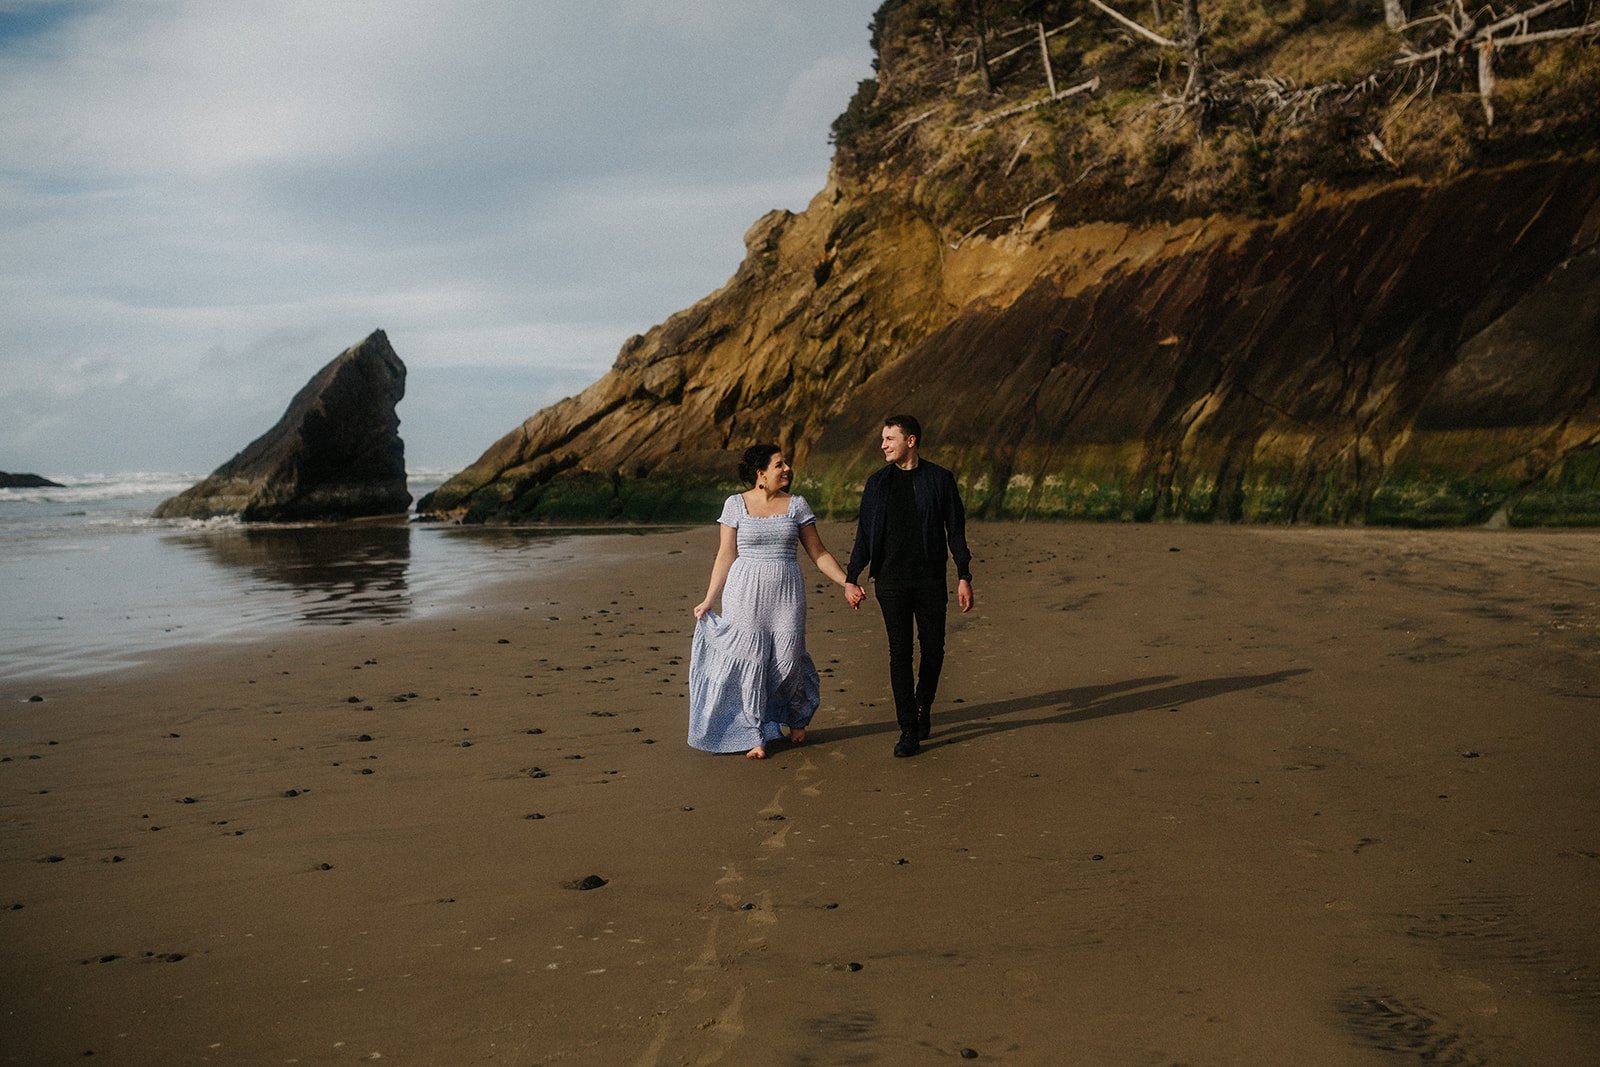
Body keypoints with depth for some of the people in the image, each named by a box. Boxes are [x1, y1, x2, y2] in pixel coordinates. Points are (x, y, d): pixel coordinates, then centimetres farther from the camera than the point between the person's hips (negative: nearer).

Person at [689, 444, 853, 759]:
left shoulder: (796, 505, 5)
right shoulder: (736, 504, 2)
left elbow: (818, 553, 7)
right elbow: (726, 555, 6)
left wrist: (847, 583, -2)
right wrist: (709, 599, 5)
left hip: (786, 593, 1)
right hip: (746, 594, -1)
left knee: (787, 661, 0)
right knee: (750, 661, -2)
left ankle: (797, 717, 30)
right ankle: (755, 736, 12)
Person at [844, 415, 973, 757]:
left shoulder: (939, 479, 1)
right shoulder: (878, 482, 6)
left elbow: (956, 531, 3)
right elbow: (865, 534, 8)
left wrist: (964, 577, -2)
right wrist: (851, 578, 1)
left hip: (930, 580, -1)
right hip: (891, 581, 1)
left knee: (933, 648, 5)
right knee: (900, 652, -3)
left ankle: (924, 706, 32)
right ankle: (908, 729, 2)